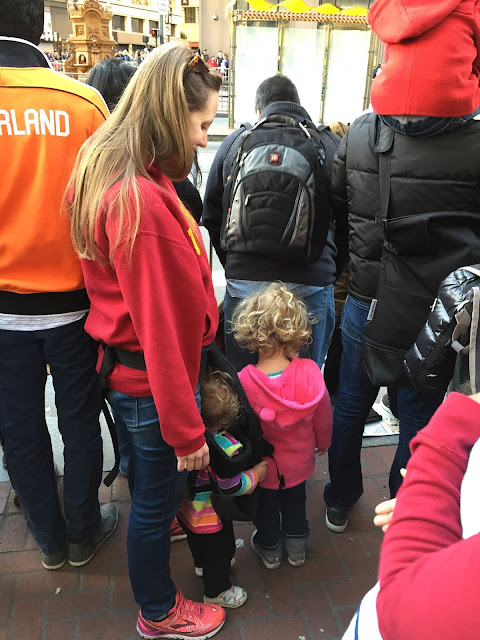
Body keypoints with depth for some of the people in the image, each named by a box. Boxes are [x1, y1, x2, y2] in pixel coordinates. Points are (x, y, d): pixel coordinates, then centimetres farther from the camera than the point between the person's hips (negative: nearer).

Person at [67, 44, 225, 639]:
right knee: (157, 497, 13)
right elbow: (161, 327, -28)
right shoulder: (143, 202, -30)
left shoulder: (105, 172, 2)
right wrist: (187, 429, -19)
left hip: (124, 365, 10)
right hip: (153, 383, -10)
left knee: (152, 487, 29)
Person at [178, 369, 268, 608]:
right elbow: (231, 486, -26)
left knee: (197, 541, 35)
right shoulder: (225, 447, -38)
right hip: (212, 518, -7)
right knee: (219, 550, 21)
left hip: (186, 507, 7)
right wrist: (256, 474, -12)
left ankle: (202, 564, 63)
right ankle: (217, 591, 44)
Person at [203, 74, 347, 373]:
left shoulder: (234, 141, 8)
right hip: (310, 285, -1)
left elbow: (212, 216, 14)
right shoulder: (332, 146, 5)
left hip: (243, 283, 1)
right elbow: (348, 224, 7)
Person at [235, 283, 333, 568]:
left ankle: (269, 548, 49)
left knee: (267, 503, 26)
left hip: (262, 464, -2)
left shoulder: (243, 382, -35)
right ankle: (297, 546, 51)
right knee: (295, 499, 30)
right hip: (299, 460, 2)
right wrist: (323, 442, 12)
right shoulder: (310, 372, -28)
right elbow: (323, 416, -10)